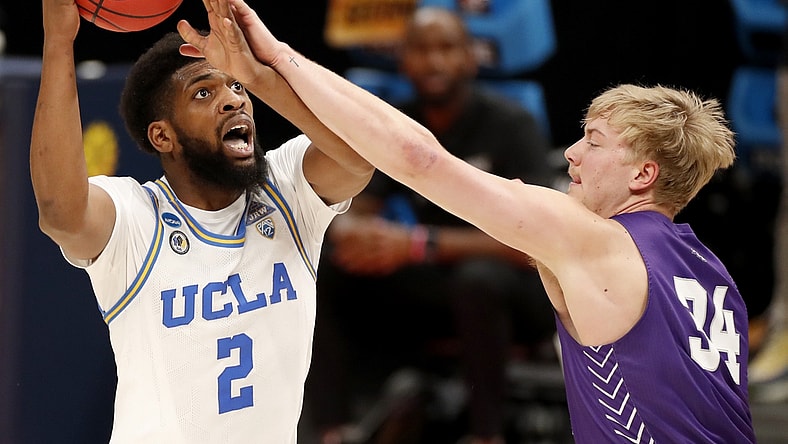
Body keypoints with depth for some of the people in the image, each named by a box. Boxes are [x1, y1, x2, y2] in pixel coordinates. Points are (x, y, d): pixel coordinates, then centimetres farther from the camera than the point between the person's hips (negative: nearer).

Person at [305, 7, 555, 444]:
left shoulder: (510, 124, -14)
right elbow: (352, 215, 0)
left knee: (480, 278, -39)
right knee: (322, 271, -16)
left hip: (515, 293, -5)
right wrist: (351, 234, -28)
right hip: (428, 288, 5)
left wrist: (418, 244, -34)